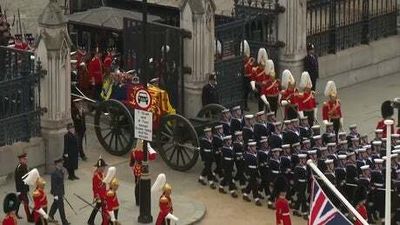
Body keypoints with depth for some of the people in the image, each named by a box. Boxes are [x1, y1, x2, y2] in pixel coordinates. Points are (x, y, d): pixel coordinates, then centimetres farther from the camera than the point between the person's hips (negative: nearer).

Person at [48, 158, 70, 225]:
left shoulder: (61, 171, 3)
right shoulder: (54, 174, -24)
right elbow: (53, 185, -21)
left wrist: (63, 191, 19)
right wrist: (55, 195, -20)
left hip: (60, 191, 9)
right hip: (57, 192, -9)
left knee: (55, 204, 21)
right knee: (61, 206, -2)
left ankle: (50, 218, 36)